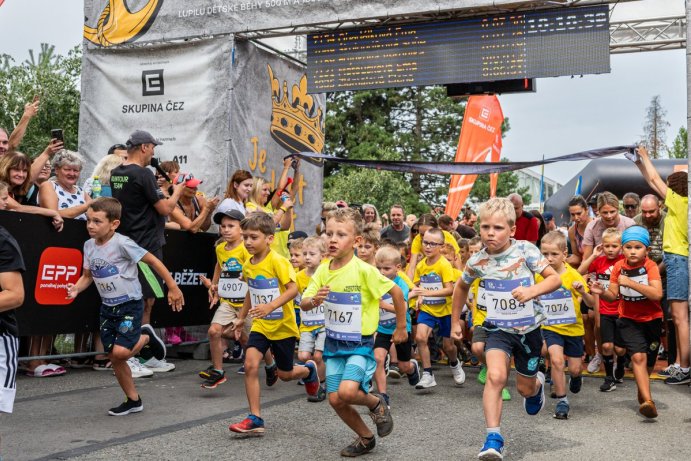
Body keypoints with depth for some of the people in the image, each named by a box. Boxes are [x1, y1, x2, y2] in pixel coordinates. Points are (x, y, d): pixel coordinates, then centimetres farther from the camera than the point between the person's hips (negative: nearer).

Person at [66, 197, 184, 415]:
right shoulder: (89, 245, 1)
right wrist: (76, 288, -11)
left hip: (130, 304, -7)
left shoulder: (122, 243, -20)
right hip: (108, 307, 7)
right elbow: (87, 276, 12)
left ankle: (146, 337, 13)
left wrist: (173, 288, -12)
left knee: (121, 352, -19)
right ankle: (133, 400, 23)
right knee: (114, 357, 7)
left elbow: (153, 261, -15)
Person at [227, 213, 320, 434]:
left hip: (282, 326, -5)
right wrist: (241, 318, 22)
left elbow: (293, 289, -25)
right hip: (260, 325, 5)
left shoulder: (277, 261, -18)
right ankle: (255, 419, -6)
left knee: (285, 374, 9)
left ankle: (309, 370, 44)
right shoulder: (248, 265, 4)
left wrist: (270, 306, -36)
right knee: (250, 365, -14)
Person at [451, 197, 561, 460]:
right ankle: (493, 439, -19)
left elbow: (555, 279, -16)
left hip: (529, 328, 0)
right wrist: (455, 321, 16)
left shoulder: (525, 250, -16)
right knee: (495, 376, -25)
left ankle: (537, 383, 53)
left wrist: (533, 291, -35)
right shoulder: (477, 261, -8)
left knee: (525, 388, 14)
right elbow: (461, 287, 12)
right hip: (499, 329, 0)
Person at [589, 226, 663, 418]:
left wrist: (630, 283, -32)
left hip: (652, 319, 0)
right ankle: (648, 401, -20)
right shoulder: (619, 267, -5)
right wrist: (601, 292, -22)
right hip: (629, 319, 0)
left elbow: (657, 294, -27)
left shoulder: (650, 266, -14)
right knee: (638, 357, -18)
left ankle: (642, 391, 39)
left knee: (648, 362, 12)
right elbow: (613, 295, -1)